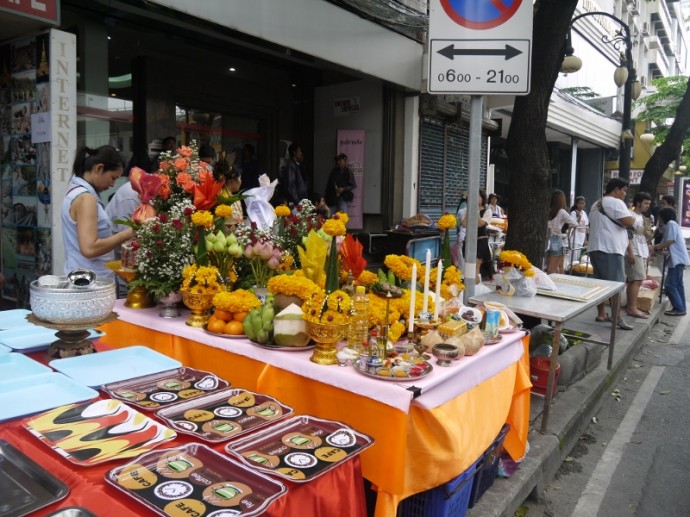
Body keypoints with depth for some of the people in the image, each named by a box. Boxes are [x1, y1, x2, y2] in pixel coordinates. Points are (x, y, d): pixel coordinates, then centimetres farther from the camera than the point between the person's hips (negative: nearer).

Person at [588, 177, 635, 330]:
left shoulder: (597, 204, 21)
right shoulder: (615, 202, -8)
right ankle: (618, 317, -7)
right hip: (610, 249, -9)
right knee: (615, 283, -7)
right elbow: (629, 222, -16)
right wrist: (632, 219, 3)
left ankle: (601, 313, 14)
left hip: (596, 248, 9)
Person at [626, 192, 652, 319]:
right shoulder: (631, 216, -10)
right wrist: (630, 253, -22)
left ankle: (631, 307, 12)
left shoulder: (642, 217, 17)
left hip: (642, 253, 9)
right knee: (637, 280, -11)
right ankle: (632, 308, -9)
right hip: (634, 253, -9)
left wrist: (647, 252, 18)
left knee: (633, 280, 9)